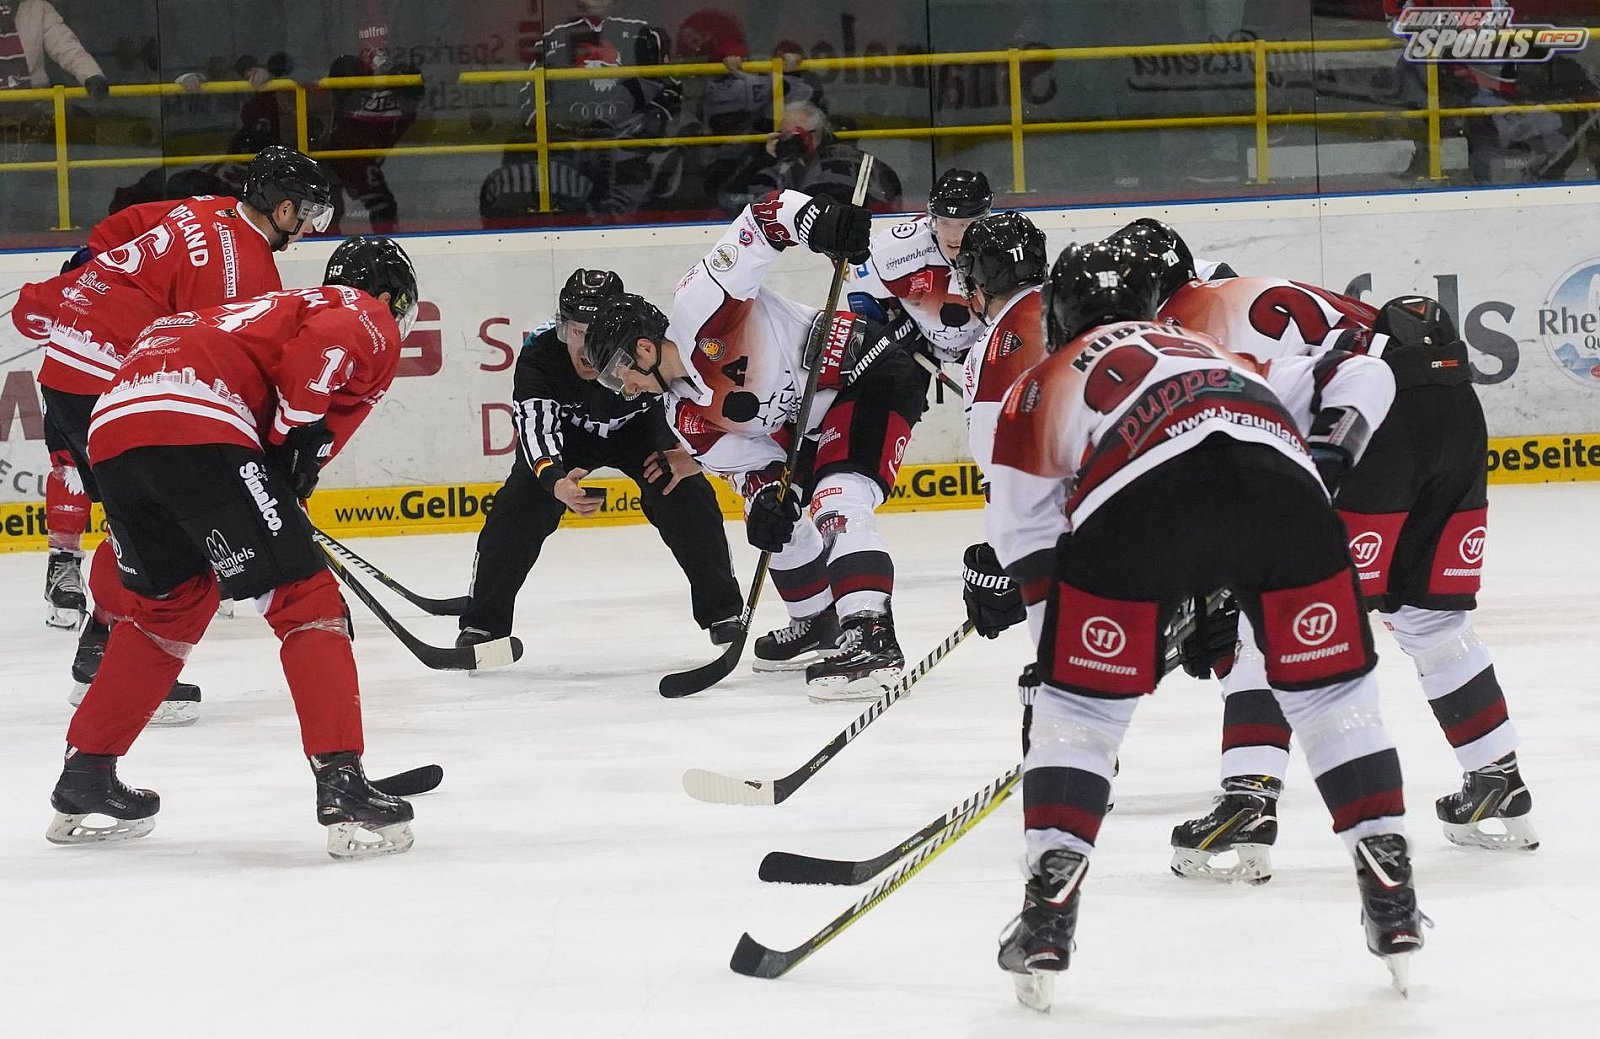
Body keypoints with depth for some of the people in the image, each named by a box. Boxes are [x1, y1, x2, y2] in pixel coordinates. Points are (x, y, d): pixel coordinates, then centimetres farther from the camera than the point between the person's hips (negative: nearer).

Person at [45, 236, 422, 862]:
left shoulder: (279, 308, 38)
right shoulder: (370, 324, 15)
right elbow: (323, 345, -10)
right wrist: (299, 438, -2)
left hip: (112, 427, 8)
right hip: (198, 429, -8)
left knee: (168, 605, 27)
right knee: (305, 599, -2)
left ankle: (83, 779, 30)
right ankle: (342, 789, -11)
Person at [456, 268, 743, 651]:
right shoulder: (539, 353, -37)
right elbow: (535, 425, -46)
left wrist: (692, 454, -32)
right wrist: (555, 482, -65)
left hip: (637, 426, 0)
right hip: (565, 429, 0)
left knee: (687, 496, -15)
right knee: (518, 508, -16)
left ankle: (723, 612, 2)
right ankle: (483, 622, -1)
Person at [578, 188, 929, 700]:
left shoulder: (697, 306, -20)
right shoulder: (685, 416, 5)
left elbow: (763, 217, -25)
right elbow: (751, 461, 3)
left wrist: (814, 220, -41)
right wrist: (767, 494, -19)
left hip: (871, 375, -11)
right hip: (812, 423, 11)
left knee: (837, 504, -26)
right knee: (773, 521, 20)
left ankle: (871, 637, -36)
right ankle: (819, 624, 37)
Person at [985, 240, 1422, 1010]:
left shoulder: (1044, 384, 34)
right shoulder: (1204, 347, 43)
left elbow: (1027, 542, 30)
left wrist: (1051, 659, 40)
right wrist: (1222, 606, 48)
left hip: (1138, 494, -2)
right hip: (1280, 473, 2)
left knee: (1078, 701, 14)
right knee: (1332, 689, 18)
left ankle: (1049, 914, 7)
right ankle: (1392, 901, 13)